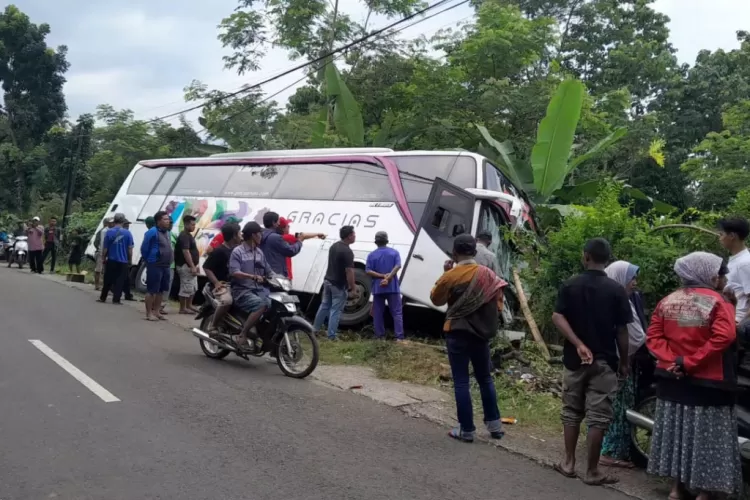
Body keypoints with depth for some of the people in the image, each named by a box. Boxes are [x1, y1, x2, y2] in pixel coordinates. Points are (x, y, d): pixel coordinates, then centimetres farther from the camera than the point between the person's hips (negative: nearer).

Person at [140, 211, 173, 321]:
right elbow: (144, 248, -11)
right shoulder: (152, 232, -13)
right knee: (151, 290, -4)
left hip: (165, 266, 9)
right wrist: (148, 261, -1)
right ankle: (149, 313, 1)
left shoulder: (167, 233, 14)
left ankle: (156, 312, 21)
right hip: (155, 266, -9)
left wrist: (169, 261, 12)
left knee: (161, 290, 13)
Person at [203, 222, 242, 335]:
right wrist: (216, 282, -23)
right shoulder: (219, 251, -12)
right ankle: (213, 327, -19)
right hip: (223, 284, -8)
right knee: (227, 300, -36)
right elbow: (206, 267, -14)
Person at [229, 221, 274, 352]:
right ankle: (242, 336, -26)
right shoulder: (237, 252, -3)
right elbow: (234, 272, -17)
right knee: (261, 304, -34)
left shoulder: (259, 252, 18)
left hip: (259, 290, 6)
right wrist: (253, 276, -30)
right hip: (242, 291, -6)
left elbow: (268, 271, 18)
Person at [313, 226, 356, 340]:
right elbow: (349, 271, -22)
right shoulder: (347, 251, -21)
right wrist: (352, 288, -15)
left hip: (327, 280, 8)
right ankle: (331, 336, 2)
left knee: (324, 305, 19)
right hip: (339, 284, -8)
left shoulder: (334, 246, 7)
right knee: (335, 310, -1)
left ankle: (315, 329, 27)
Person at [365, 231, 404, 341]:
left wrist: (382, 276, -11)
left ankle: (380, 336, 9)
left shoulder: (372, 255, 2)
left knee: (378, 313, 8)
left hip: (378, 288, 0)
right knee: (397, 312, 2)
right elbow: (397, 266, -11)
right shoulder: (394, 252, 4)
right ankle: (399, 337, -6)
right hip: (392, 287, 0)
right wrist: (388, 277, -17)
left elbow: (368, 271, -8)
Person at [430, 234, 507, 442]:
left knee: (461, 382, 3)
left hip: (457, 333, -4)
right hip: (481, 332, 4)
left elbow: (436, 299, 2)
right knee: (485, 378, 17)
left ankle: (466, 429, 7)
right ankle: (494, 425, 22)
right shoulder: (488, 274, 0)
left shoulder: (451, 276, -12)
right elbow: (498, 302, 6)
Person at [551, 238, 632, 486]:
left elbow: (558, 317, -13)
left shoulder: (570, 286, 0)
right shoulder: (616, 290, -5)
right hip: (604, 361, -2)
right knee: (598, 417, 2)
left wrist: (578, 344, -18)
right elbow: (622, 330, -4)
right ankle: (592, 471, 7)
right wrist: (624, 361, 6)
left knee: (571, 412, 15)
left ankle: (569, 463, 20)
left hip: (574, 359, 2)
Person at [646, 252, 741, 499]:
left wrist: (672, 360, -10)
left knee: (676, 430, 14)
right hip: (707, 382, -5)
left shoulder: (667, 301, 5)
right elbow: (723, 338, -25)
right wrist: (690, 362, -22)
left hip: (672, 380, 6)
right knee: (706, 436, 5)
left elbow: (653, 337, -1)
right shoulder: (716, 302, -12)